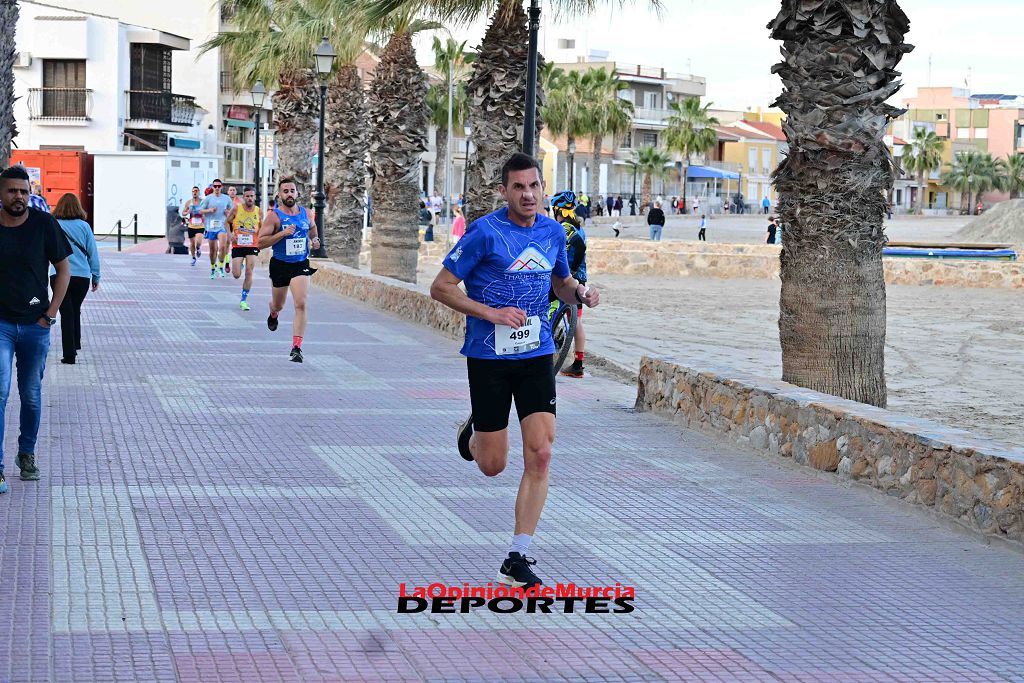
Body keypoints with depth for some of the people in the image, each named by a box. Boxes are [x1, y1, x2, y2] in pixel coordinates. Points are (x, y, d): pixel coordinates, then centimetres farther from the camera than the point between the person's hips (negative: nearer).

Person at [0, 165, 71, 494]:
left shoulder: (44, 224, -3)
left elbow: (63, 270, 5)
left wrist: (50, 314, -1)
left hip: (35, 325, 1)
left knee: (31, 396, 12)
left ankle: (27, 454, 32)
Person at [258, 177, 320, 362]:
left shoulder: (305, 213, 2)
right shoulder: (274, 216, -11)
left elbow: (312, 227, 26)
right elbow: (261, 241, -15)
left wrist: (314, 240, 6)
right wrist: (283, 233, -25)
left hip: (301, 265, 1)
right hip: (280, 265, -1)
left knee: (301, 304, -17)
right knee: (278, 305, 19)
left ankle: (296, 348, -18)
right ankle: (273, 315, 59)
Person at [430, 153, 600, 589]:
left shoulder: (553, 233, 6)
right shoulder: (484, 233, -11)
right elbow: (441, 288, -9)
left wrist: (579, 293, 0)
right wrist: (491, 313, -19)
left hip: (536, 357, 4)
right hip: (488, 358, -3)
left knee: (540, 455, -10)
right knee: (493, 465, 3)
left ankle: (517, 560, -3)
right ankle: (474, 433, 42)